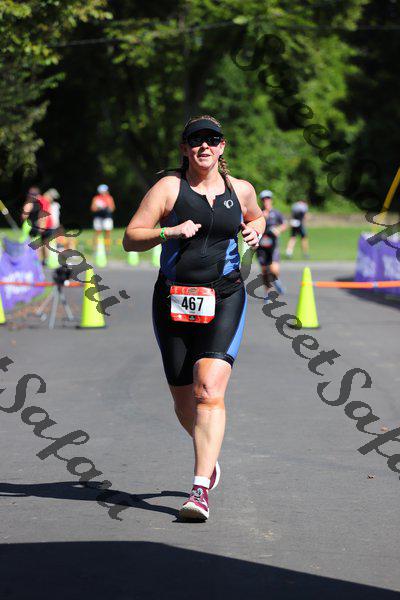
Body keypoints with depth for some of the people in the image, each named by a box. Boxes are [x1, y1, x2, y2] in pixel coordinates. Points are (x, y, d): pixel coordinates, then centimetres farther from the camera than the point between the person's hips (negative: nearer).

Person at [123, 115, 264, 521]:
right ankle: (209, 458, 40)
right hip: (174, 299, 1)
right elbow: (130, 239, -3)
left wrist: (255, 231, 8)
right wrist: (169, 232, -19)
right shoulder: (169, 187, 0)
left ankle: (200, 490, -23)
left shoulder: (240, 190, 9)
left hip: (224, 299, 0)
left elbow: (256, 216, 31)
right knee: (183, 399, 9)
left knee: (209, 391, -18)